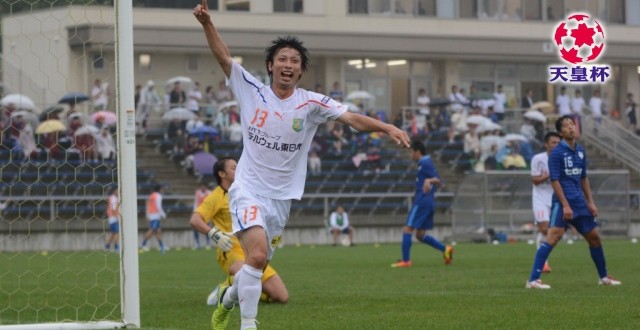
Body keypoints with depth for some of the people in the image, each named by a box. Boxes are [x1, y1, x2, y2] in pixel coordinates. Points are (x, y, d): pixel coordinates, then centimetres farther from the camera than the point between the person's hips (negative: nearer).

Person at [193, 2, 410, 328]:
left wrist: (387, 127, -29)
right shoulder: (252, 91, -3)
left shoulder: (311, 103, -4)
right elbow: (223, 56, -5)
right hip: (248, 190, -3)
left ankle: (227, 298, 45)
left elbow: (353, 118, -13)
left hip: (281, 198, 3)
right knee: (257, 255, -24)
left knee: (257, 263, 12)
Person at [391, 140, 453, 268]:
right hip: (429, 203, 10)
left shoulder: (425, 164, -10)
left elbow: (439, 181, -19)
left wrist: (429, 180, -39)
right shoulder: (426, 163, 19)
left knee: (407, 229, -8)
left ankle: (405, 261, -11)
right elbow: (437, 182, 29)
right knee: (420, 235, 11)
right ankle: (445, 249, 3)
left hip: (421, 203, -10)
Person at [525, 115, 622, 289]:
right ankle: (533, 280, -24)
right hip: (562, 202, -7)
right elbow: (554, 180, -13)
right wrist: (565, 205, -18)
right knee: (554, 236, -20)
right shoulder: (556, 153, -8)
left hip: (580, 202, 7)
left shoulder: (581, 151, 13)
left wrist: (590, 202, 15)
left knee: (594, 236, 13)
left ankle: (604, 277, 30)